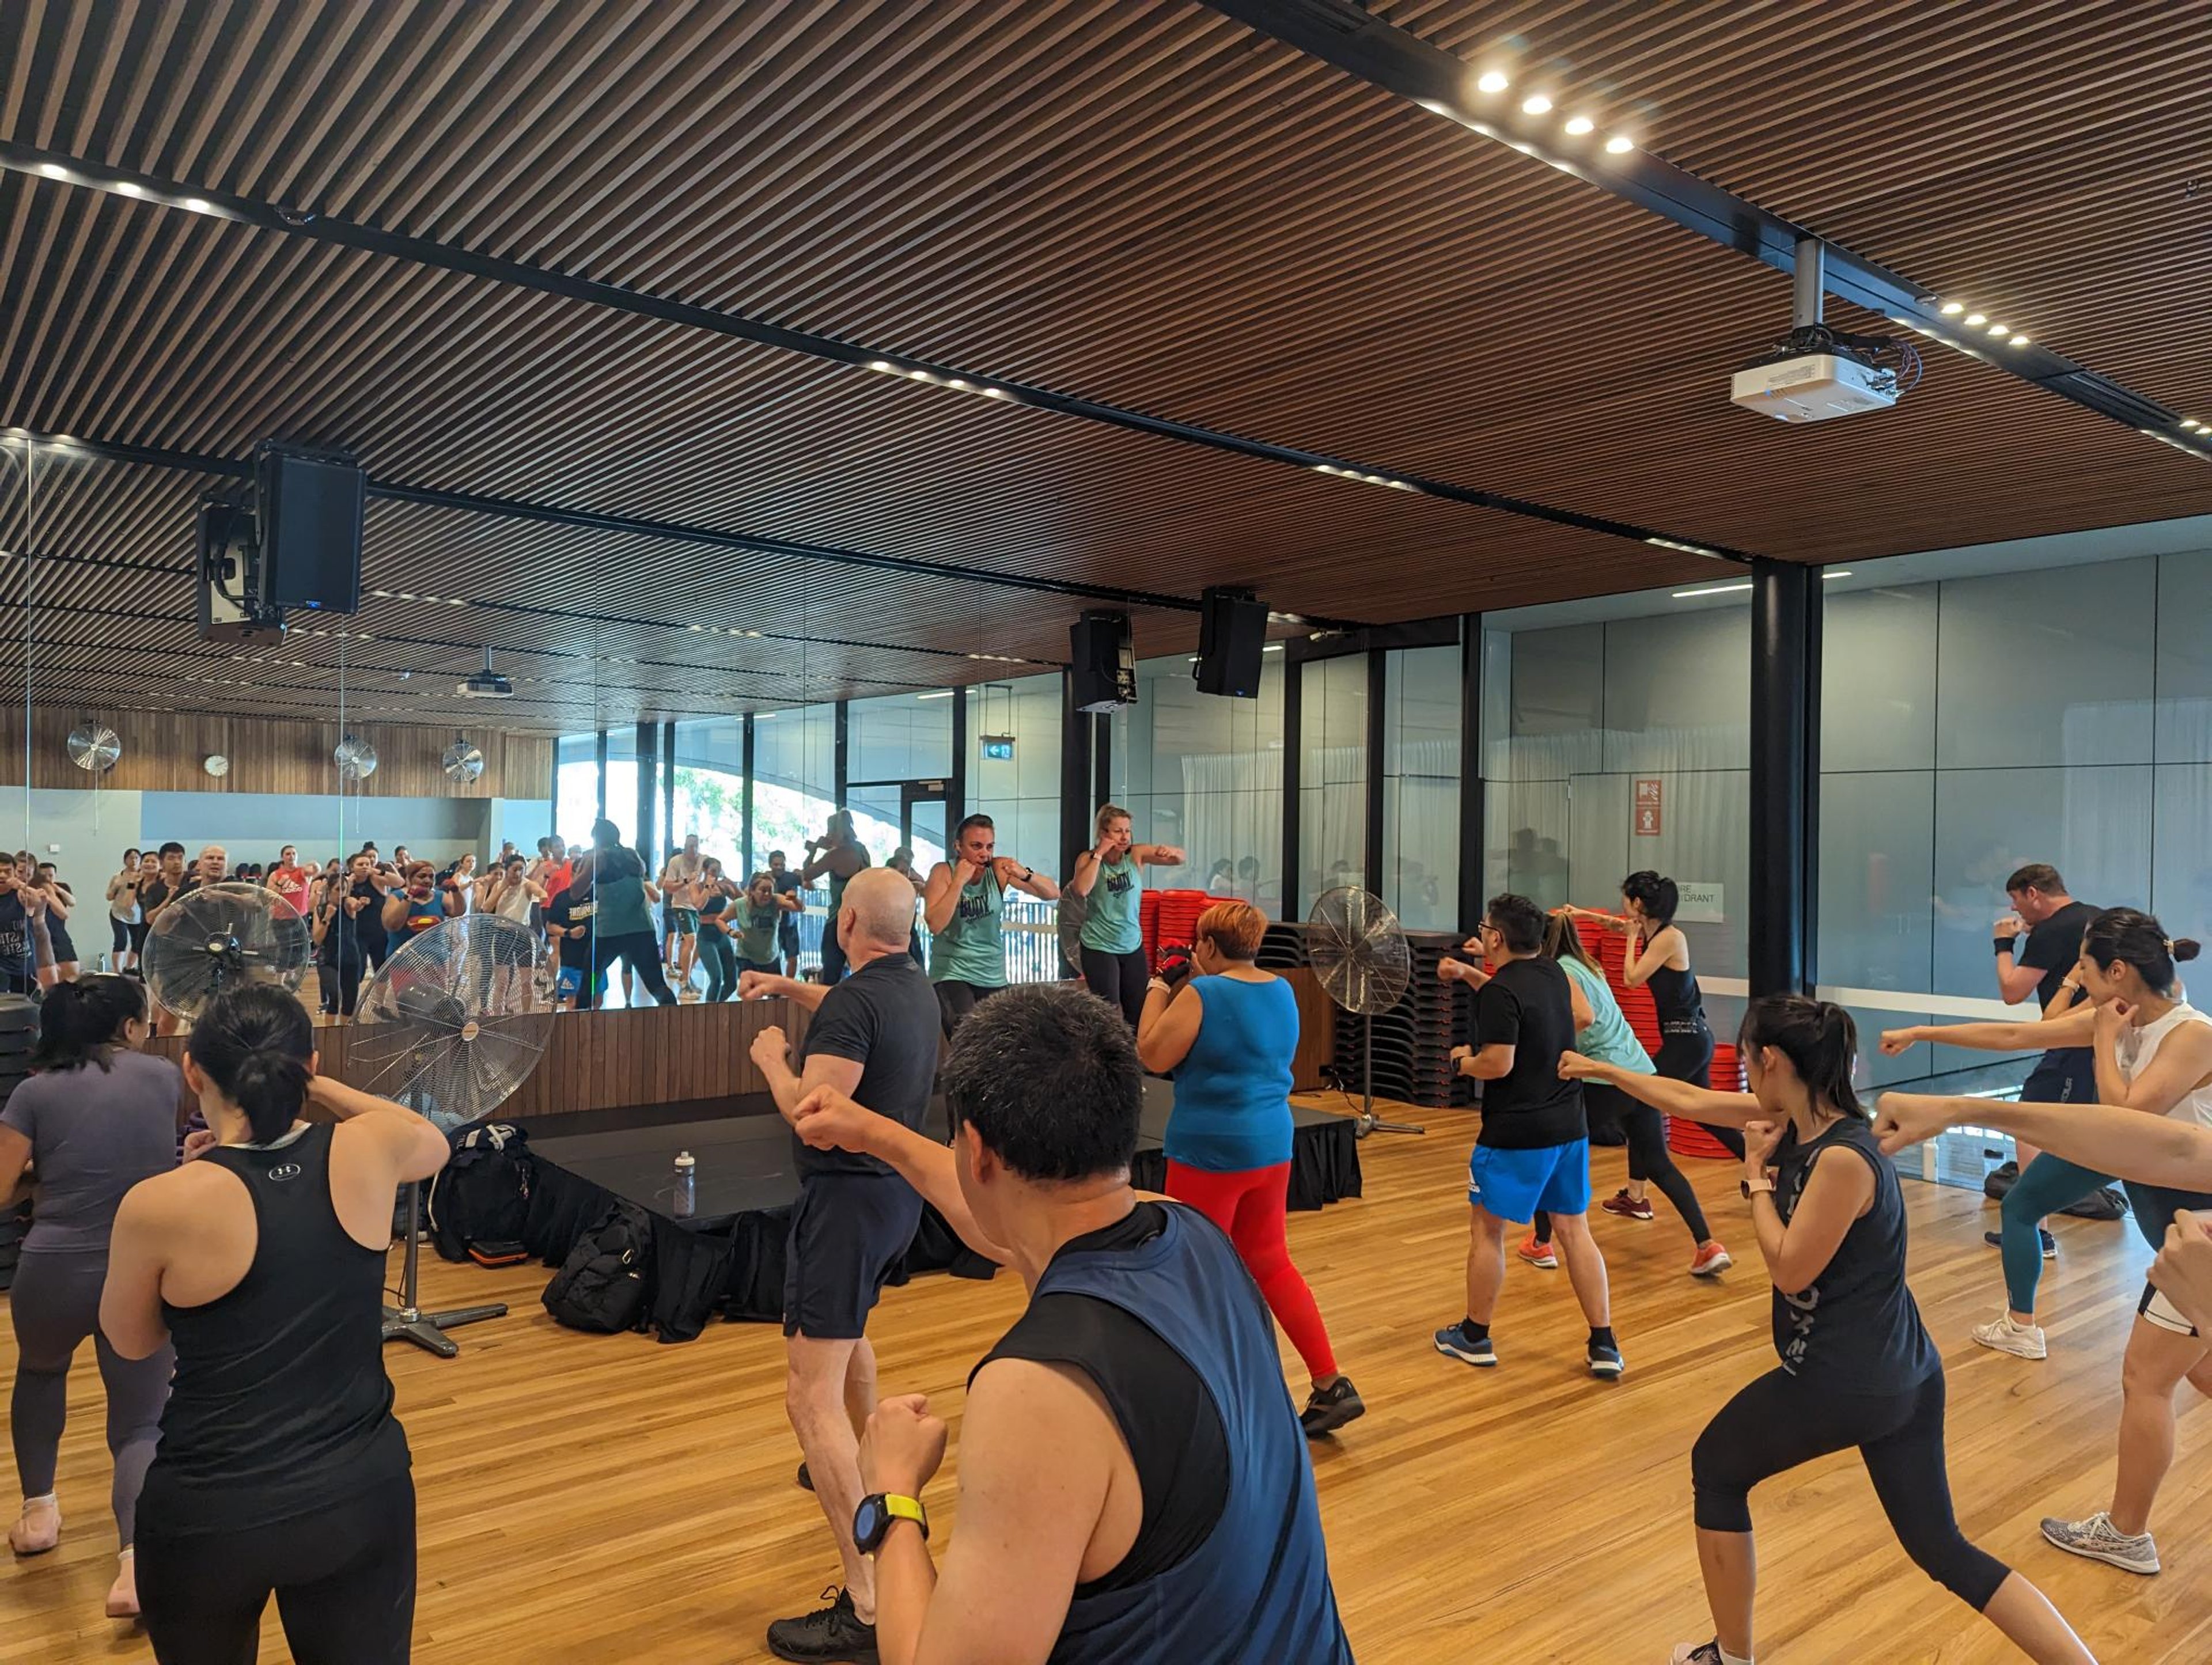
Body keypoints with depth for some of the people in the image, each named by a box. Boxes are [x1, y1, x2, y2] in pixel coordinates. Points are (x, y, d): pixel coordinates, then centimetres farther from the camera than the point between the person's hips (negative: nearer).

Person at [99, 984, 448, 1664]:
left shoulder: (161, 1205, -17)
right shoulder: (366, 1153, -11)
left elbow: (131, 1341, 3)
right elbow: (432, 1142, 15)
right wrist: (314, 1086, 15)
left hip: (211, 1512, -1)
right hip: (361, 1491, 2)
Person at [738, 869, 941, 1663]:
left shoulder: (857, 998, -22)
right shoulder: (915, 988, 6)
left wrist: (772, 1057, -8)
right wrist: (788, 987, 24)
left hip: (848, 1195, -10)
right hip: (899, 1187, 10)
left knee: (811, 1393, -11)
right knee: (848, 1328, 34)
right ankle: (866, 1470, 54)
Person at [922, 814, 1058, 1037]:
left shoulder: (999, 869, -2)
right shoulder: (943, 872, -7)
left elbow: (1053, 894, -5)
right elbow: (935, 925, -20)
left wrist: (1025, 875, -23)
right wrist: (959, 881, -22)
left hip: (994, 976, 4)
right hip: (952, 973, -3)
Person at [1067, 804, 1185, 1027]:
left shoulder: (1137, 855, -4)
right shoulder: (1088, 859, -7)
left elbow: (1182, 859, -7)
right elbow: (1081, 890, -26)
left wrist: (1171, 852, -29)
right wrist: (1098, 854, -22)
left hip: (1133, 946, 3)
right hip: (1099, 948, -3)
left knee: (1140, 1012, 10)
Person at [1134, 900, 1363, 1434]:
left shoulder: (1203, 994, -18)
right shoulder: (1281, 990, 6)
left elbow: (1152, 1055, -14)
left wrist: (1159, 990, -3)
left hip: (1209, 1153, -7)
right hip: (1271, 1146, 8)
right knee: (1269, 1264, 18)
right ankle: (1331, 1385, 17)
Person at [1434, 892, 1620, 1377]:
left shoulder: (1500, 991, -19)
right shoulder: (1552, 972, 6)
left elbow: (1497, 1064, -22)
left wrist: (1463, 1061, -3)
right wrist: (1471, 976, 23)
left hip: (1516, 1134, -7)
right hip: (1569, 1127, 7)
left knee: (1487, 1229, 8)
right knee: (1574, 1230, 13)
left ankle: (1475, 1336, 19)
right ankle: (1604, 1345, 13)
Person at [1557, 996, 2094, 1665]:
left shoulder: (1843, 1158, -25)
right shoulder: (1795, 1117, 0)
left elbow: (1789, 1270, -20)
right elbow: (1688, 1101, 11)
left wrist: (1756, 1177, -12)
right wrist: (1599, 1069, 17)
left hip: (1840, 1379, -9)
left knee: (1715, 1469, 13)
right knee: (1942, 1548, 17)